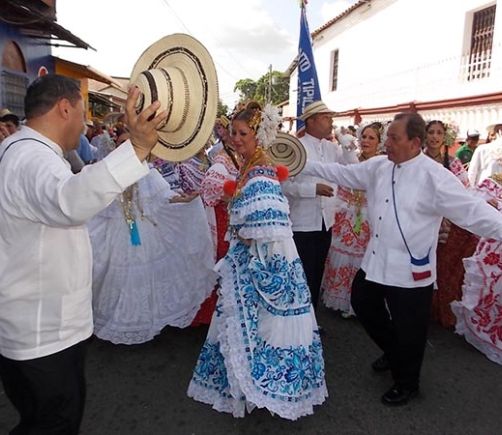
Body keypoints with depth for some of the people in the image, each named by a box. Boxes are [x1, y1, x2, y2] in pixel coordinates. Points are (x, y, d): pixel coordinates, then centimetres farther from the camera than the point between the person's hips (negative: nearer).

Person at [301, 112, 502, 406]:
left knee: (408, 331, 10)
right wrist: (303, 165, 9)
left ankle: (407, 384, 39)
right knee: (363, 305, 23)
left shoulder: (434, 176, -18)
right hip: (375, 262, 7)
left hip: (411, 270, -7)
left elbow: (472, 210, -19)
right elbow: (342, 173, 9)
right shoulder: (378, 166, 1)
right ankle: (393, 352, 51)